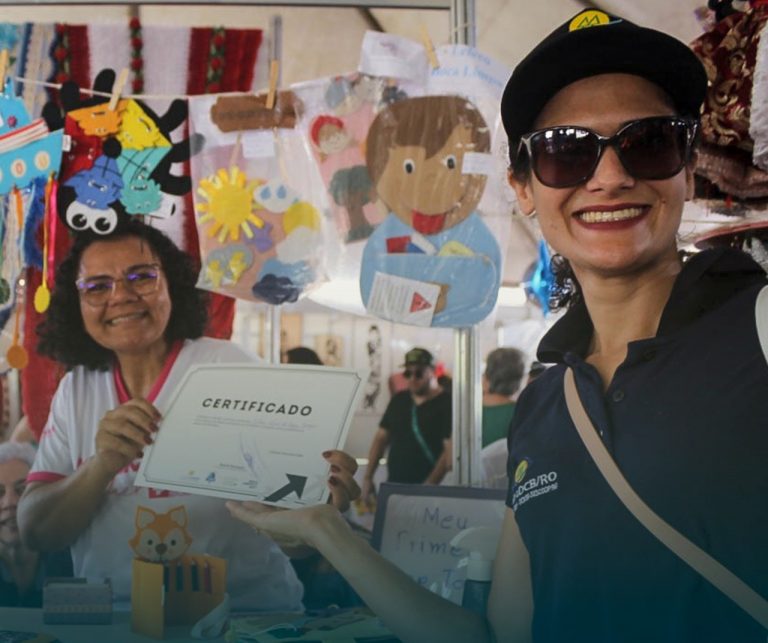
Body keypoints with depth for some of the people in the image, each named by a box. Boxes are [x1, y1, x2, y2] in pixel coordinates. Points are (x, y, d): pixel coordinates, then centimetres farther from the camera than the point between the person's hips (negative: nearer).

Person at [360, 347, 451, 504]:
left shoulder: (446, 404, -6)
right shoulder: (399, 400, 13)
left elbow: (449, 451, -14)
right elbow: (381, 438, 17)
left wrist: (429, 486, -21)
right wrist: (367, 478, 9)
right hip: (392, 487, 6)